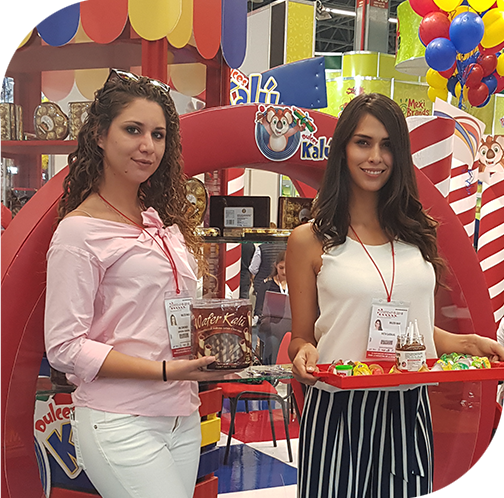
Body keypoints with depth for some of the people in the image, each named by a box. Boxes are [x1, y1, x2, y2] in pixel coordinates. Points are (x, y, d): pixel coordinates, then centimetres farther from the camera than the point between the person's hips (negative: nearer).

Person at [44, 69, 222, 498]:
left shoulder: (165, 223, 11)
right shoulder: (79, 230, -9)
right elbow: (64, 347, -13)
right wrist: (165, 370, -20)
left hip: (183, 421, 7)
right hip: (120, 426, -7)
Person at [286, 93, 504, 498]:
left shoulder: (417, 234, 9)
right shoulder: (309, 241, -4)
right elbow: (302, 337, 1)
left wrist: (467, 343, 0)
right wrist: (304, 354, -20)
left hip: (409, 412, 4)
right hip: (338, 413, -3)